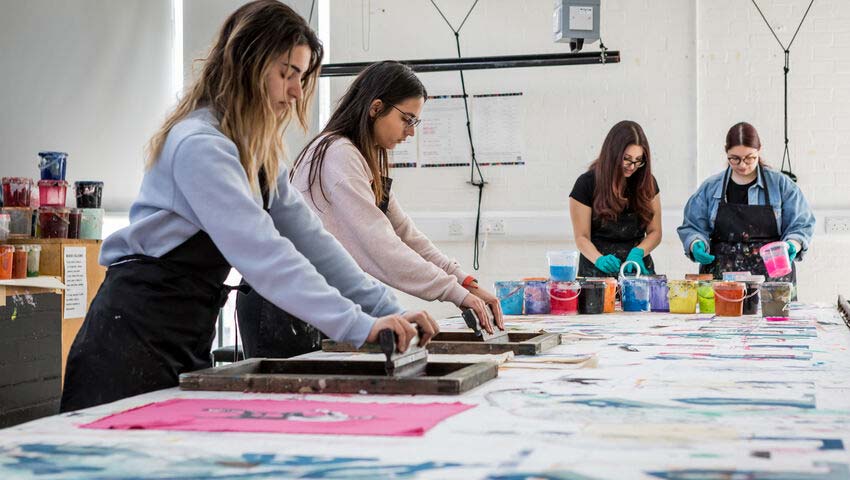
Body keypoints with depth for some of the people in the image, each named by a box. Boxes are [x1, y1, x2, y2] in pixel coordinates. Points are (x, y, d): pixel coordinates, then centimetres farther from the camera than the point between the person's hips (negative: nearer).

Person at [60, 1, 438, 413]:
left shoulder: (259, 154, 10)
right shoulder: (200, 146, -20)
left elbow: (308, 238, 5)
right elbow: (261, 253, -29)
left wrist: (388, 311, -4)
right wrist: (359, 325, -32)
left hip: (190, 337, 9)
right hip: (136, 331, -9)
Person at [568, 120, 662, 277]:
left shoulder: (647, 183, 7)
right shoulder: (587, 183, -2)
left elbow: (655, 232, 10)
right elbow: (582, 237, -2)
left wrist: (638, 252, -10)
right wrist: (600, 260, -21)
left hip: (639, 268, 2)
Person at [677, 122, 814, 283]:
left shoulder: (781, 184, 8)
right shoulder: (709, 188, 11)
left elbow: (801, 225, 7)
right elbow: (692, 227, 12)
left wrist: (792, 245, -13)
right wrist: (696, 245, -9)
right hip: (720, 274, 1)